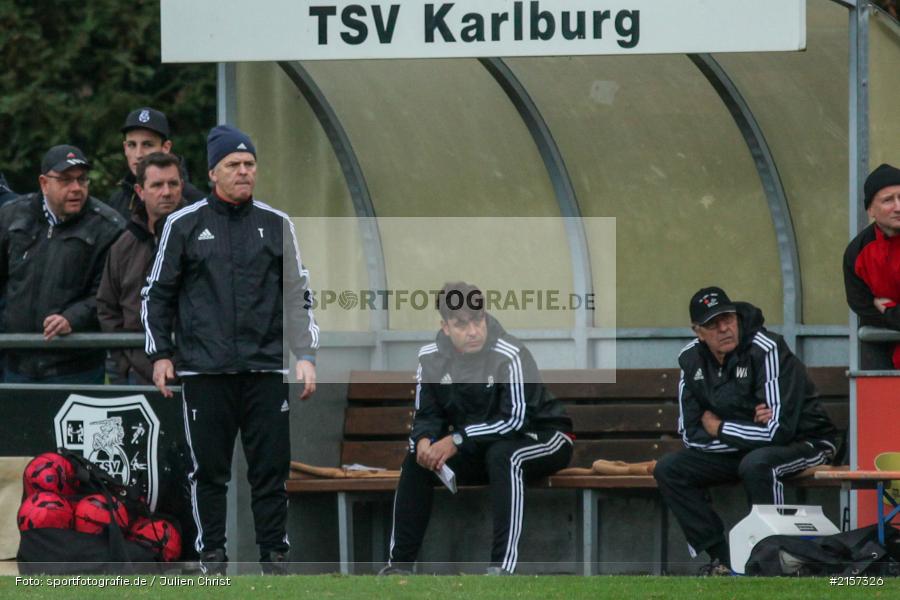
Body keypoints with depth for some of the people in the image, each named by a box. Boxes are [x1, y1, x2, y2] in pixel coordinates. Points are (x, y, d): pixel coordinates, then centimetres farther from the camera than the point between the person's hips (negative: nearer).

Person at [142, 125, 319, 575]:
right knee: (208, 467, 1)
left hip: (265, 368, 1)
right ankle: (211, 552, 10)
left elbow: (298, 295, 12)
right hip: (203, 369, -1)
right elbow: (157, 293, 10)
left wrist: (305, 355, 3)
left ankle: (274, 552, 6)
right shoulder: (184, 225, 6)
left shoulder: (276, 225, 11)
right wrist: (160, 354, 2)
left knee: (271, 466, 0)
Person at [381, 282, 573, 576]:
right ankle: (400, 562, -5)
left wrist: (458, 440, -31)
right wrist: (425, 441, -25)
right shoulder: (432, 357, -8)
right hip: (478, 447, 6)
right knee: (417, 460, -10)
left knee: (502, 455, -37)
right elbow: (427, 415, -1)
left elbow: (516, 420, -28)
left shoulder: (510, 356, -26)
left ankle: (502, 567, -41)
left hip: (541, 437, -6)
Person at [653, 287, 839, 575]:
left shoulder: (767, 350, -24)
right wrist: (746, 431, -19)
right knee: (669, 469, -8)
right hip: (736, 452, 7)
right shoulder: (691, 359, -4)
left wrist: (719, 429, -16)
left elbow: (777, 431, -29)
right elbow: (690, 435, -4)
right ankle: (722, 559, -9)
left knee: (756, 464, -38)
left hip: (804, 441, -7)